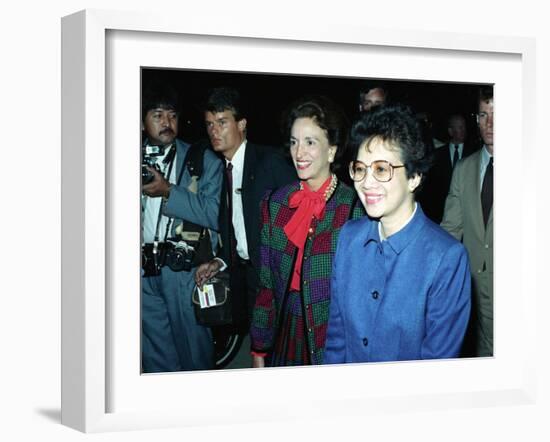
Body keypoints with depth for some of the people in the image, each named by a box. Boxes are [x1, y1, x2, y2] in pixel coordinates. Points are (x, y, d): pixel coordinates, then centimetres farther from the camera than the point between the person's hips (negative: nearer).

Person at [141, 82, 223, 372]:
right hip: (145, 272, 3)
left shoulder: (203, 160, 0)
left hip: (184, 270, -3)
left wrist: (169, 191, -16)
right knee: (156, 356, 12)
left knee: (194, 355, 5)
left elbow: (215, 216, -11)